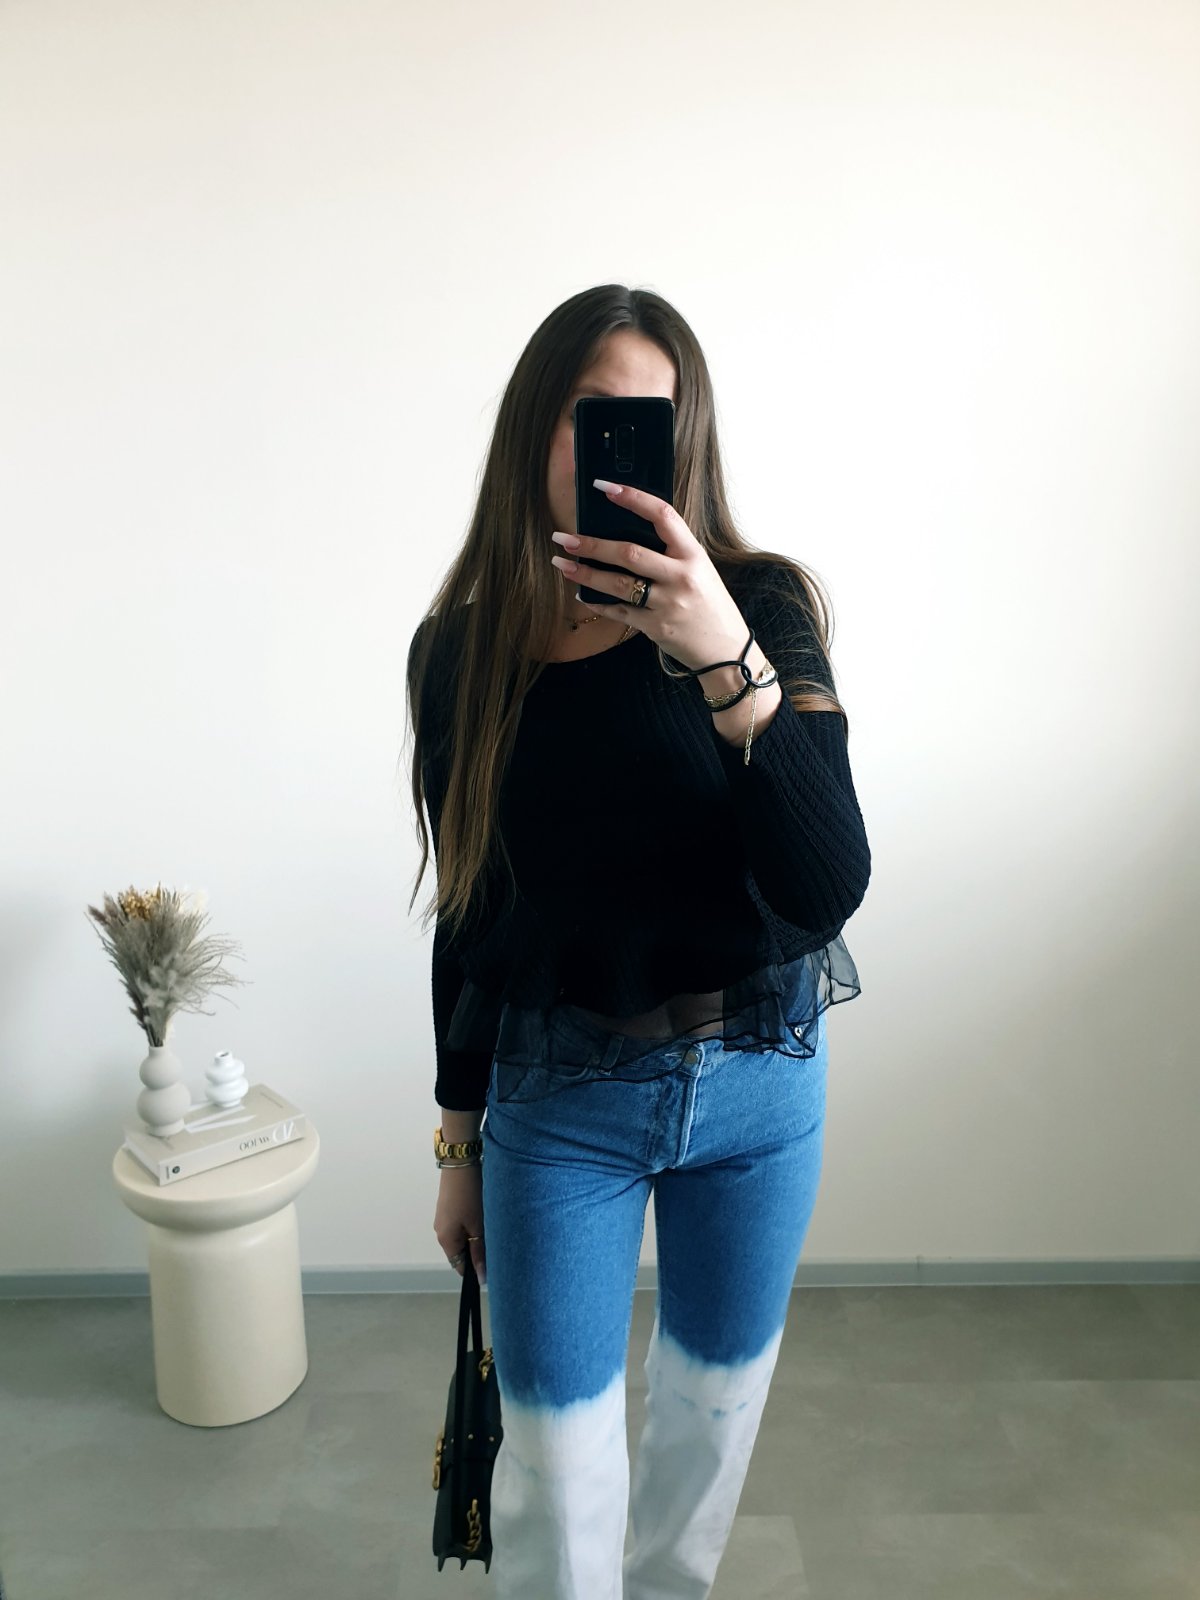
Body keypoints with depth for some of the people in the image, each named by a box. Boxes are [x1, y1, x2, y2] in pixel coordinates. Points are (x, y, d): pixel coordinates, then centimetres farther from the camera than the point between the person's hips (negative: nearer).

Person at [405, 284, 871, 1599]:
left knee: (714, 1405, 23)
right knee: (554, 1465, 10)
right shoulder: (463, 649, -7)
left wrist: (723, 657, -36)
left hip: (757, 1081, 1)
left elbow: (827, 887, -23)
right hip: (556, 1097, 0)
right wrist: (459, 1144, 9)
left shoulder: (761, 604, -12)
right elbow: (469, 913, 2)